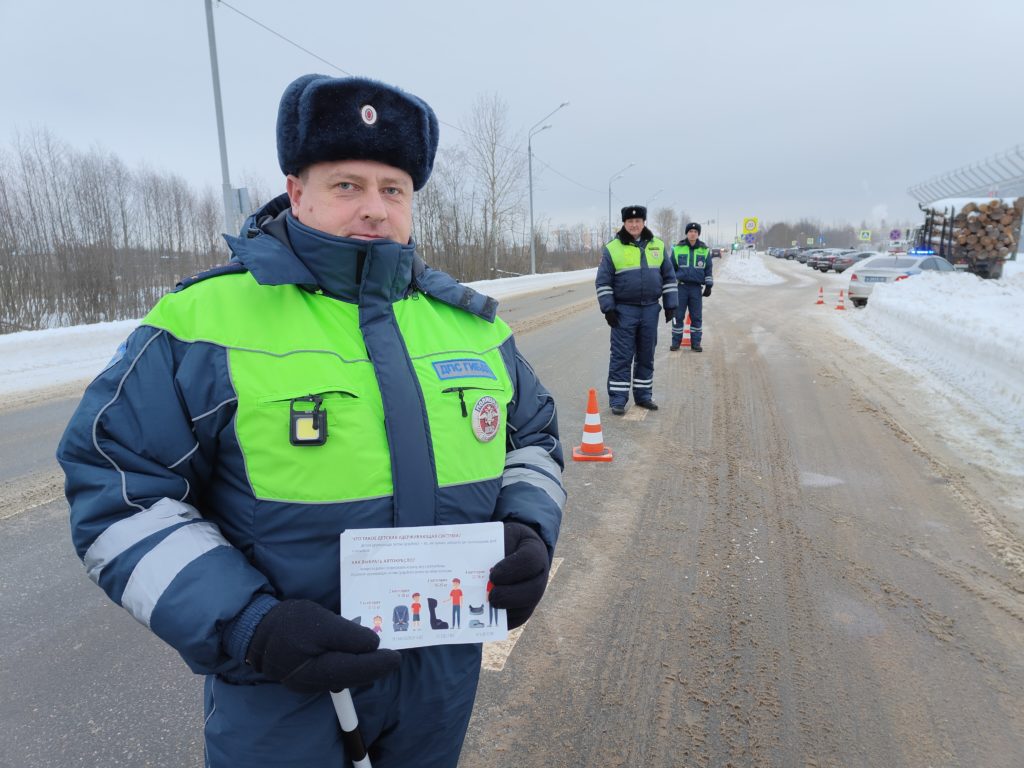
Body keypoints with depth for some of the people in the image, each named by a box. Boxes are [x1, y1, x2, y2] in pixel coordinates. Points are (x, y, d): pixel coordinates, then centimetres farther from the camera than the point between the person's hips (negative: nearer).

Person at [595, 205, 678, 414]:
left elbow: (669, 276, 11)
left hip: (650, 309, 4)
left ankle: (643, 395, 21)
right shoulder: (612, 249, -4)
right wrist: (608, 308, -10)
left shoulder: (657, 246, 7)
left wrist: (670, 304, 7)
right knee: (622, 356, -2)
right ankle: (618, 399, 4)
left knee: (646, 355, 10)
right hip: (624, 310, -3)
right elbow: (603, 281, -4)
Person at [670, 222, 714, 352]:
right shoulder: (677, 249, 3)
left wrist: (708, 285, 7)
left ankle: (695, 342, 12)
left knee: (696, 317, 4)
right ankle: (676, 341, 11)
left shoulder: (704, 250, 6)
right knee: (678, 316, 2)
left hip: (696, 287, 1)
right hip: (680, 286, -1)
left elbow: (708, 270, 12)